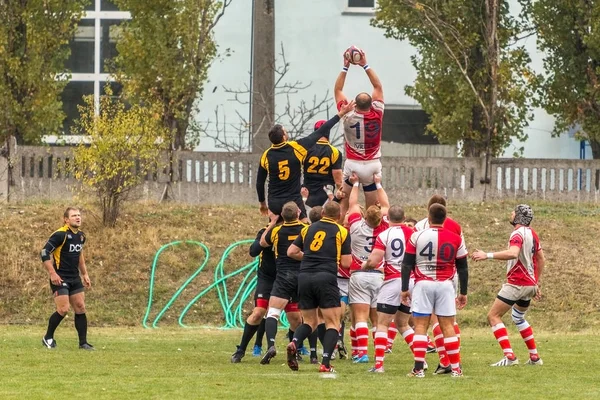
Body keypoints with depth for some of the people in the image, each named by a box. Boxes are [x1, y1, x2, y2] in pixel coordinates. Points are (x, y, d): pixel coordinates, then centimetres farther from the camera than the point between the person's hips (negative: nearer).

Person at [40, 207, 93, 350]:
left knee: (80, 308, 3)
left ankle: (83, 342, 9)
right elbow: (44, 253, -18)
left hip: (75, 278, 7)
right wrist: (53, 274, -22)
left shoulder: (81, 236, 9)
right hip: (60, 278, -7)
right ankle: (48, 338, 8)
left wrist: (85, 274, 22)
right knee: (63, 310, -12)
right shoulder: (60, 235, -16)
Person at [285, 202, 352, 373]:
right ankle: (325, 363, -11)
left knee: (310, 321, 17)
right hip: (326, 278, -4)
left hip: (304, 277, 4)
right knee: (333, 323, 3)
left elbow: (291, 252, 15)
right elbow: (346, 263, 1)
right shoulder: (341, 232, 4)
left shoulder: (308, 229, 15)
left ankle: (294, 343, -13)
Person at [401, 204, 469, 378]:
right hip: (445, 285, 1)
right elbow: (463, 268, 7)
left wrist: (404, 289, 5)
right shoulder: (455, 239, 3)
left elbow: (407, 264, -1)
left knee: (420, 326, 2)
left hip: (423, 285, -1)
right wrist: (463, 293, 15)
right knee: (448, 326, 4)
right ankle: (456, 368, 2)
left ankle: (418, 368, -5)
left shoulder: (417, 236, -1)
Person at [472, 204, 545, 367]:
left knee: (493, 316, -7)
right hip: (530, 283, 9)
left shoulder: (518, 234, -16)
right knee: (518, 317, 28)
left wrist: (487, 255, -36)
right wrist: (536, 283, 27)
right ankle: (534, 357, 25)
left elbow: (513, 253, -36)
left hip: (516, 284, -9)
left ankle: (509, 356, -17)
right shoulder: (532, 233, 12)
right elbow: (541, 259, 20)